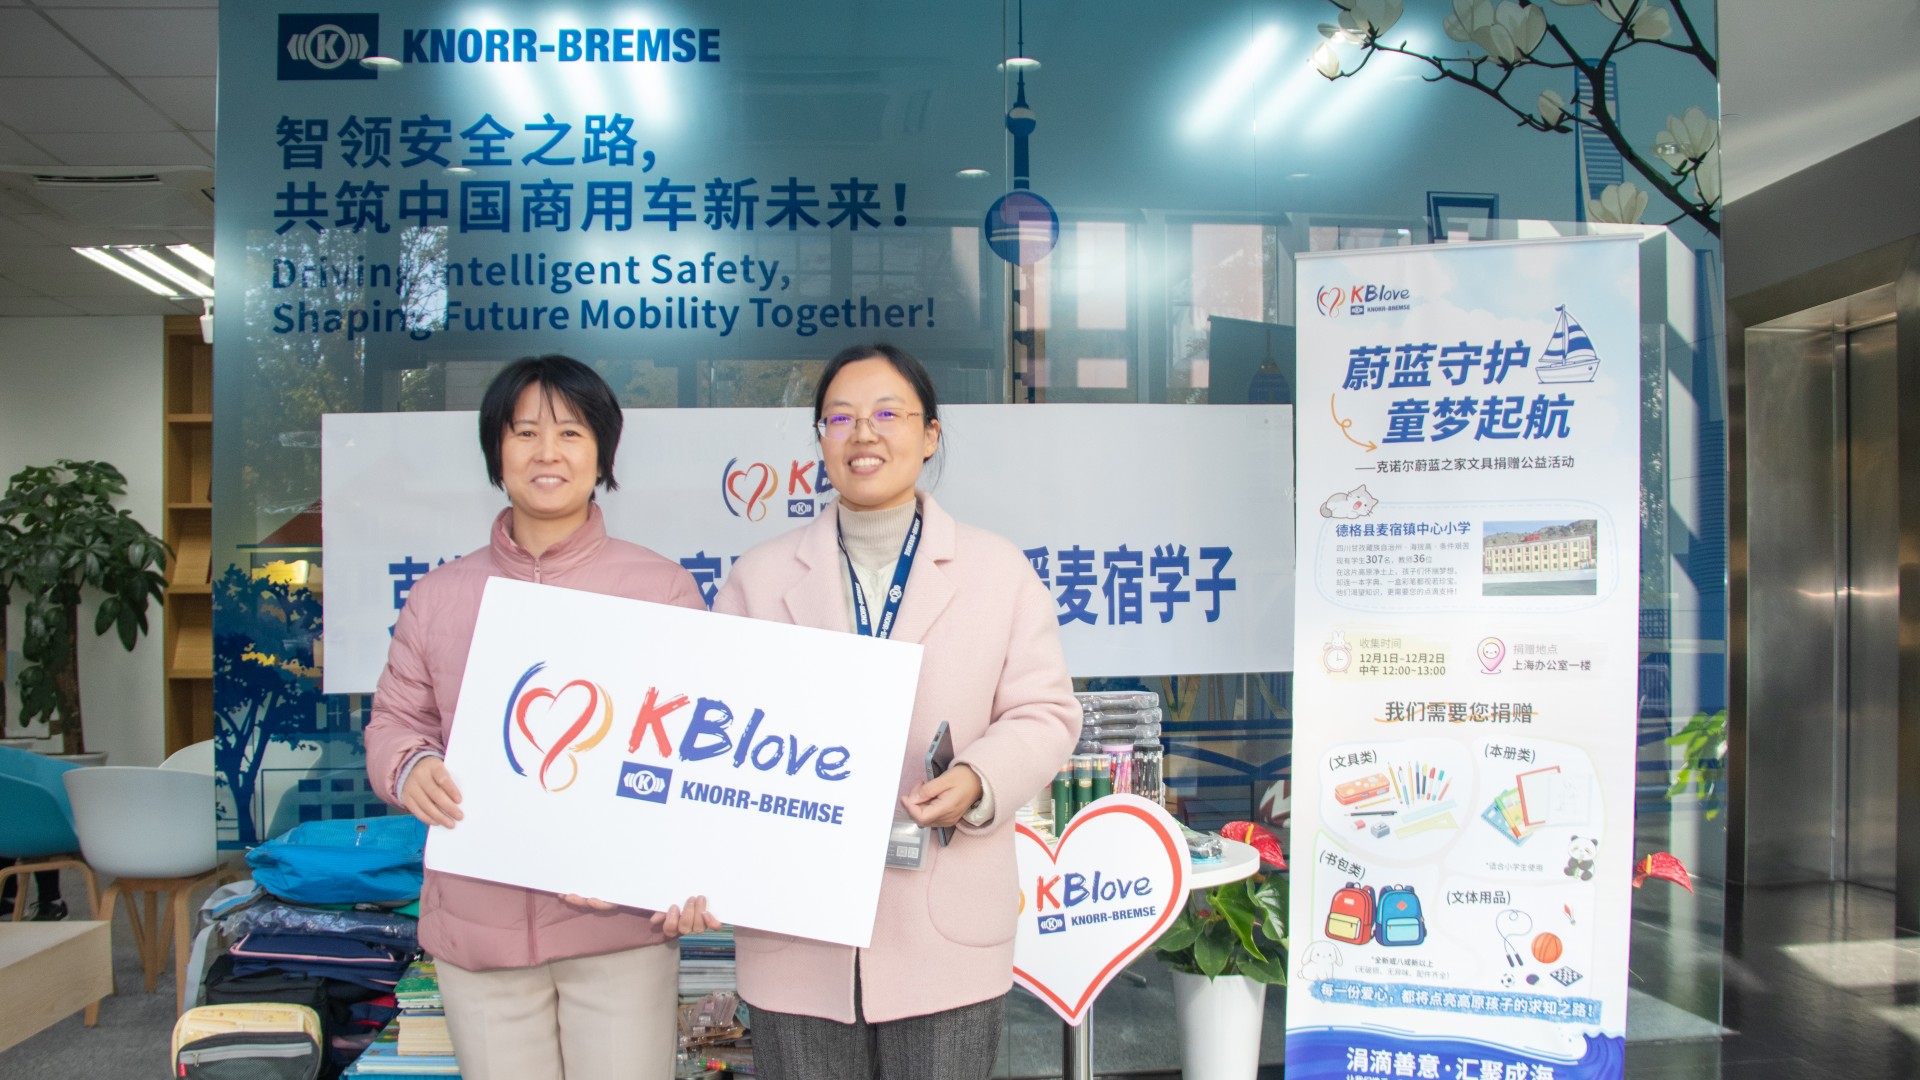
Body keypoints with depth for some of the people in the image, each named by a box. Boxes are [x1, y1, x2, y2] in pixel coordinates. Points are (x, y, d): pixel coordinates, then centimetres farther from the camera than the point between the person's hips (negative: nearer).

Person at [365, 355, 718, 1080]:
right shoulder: (438, 596, 7)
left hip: (623, 924, -2)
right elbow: (395, 720, 13)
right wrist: (410, 769, -11)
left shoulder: (661, 588, 0)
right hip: (476, 926, 2)